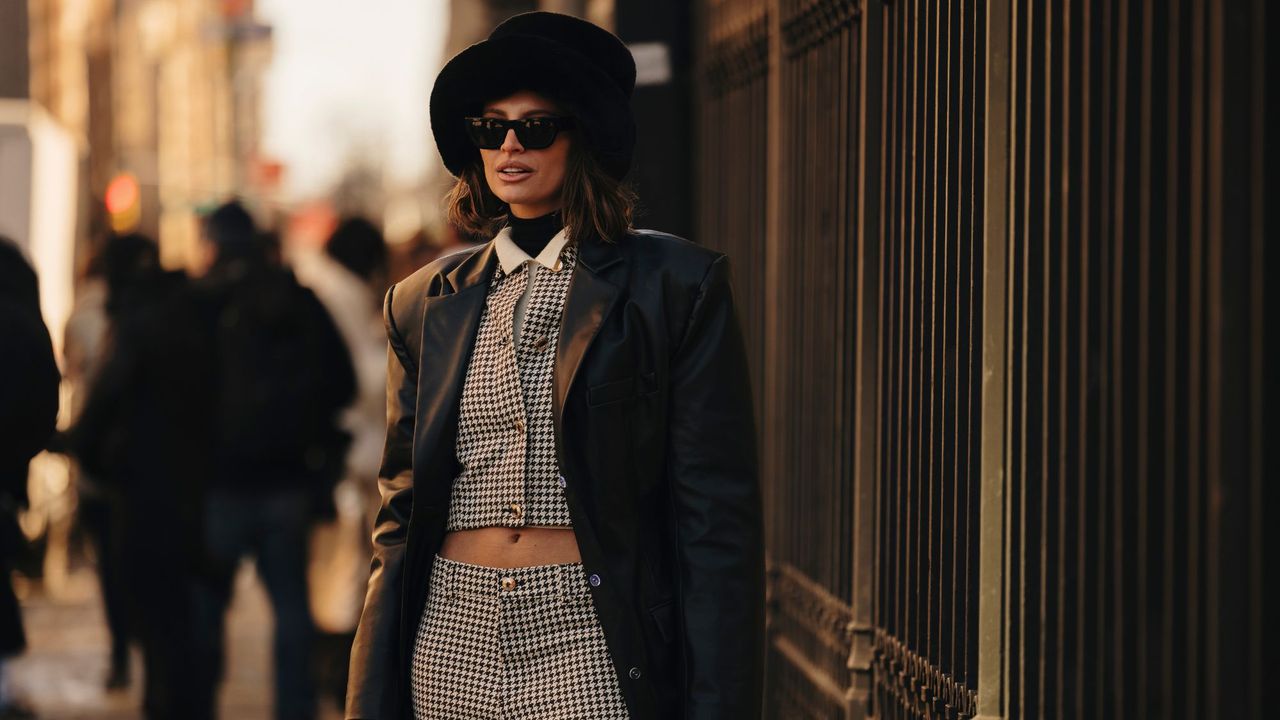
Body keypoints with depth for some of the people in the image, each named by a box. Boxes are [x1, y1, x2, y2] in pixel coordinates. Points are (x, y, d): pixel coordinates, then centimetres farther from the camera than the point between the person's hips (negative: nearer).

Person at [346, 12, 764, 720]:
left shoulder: (675, 284, 0)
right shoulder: (425, 304, 12)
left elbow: (718, 521, -4)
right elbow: (400, 514, 14)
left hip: (591, 651, -3)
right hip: (451, 641, 4)